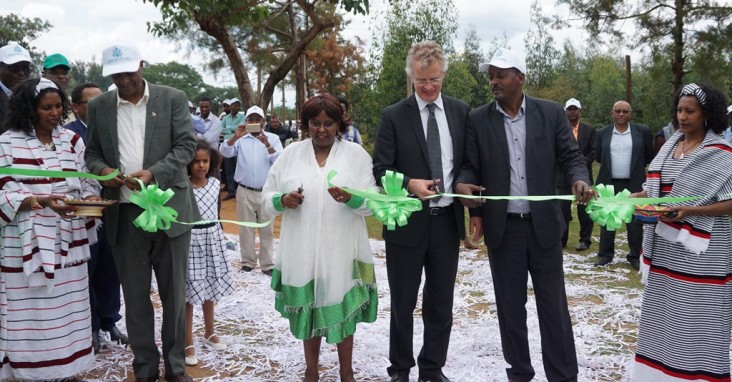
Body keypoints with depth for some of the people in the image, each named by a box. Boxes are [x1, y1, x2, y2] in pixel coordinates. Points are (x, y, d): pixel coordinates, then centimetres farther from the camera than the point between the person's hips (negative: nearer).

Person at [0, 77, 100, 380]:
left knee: (66, 307, 8)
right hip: (26, 243, -3)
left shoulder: (72, 140, 7)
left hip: (67, 241, 3)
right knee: (31, 310, 1)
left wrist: (90, 199, -13)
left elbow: (87, 182, 8)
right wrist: (40, 201, -22)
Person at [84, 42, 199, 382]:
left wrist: (153, 173, -19)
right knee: (135, 295, 9)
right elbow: (91, 152, 13)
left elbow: (186, 145, -5)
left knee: (174, 293, 8)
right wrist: (102, 169, -11)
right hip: (124, 213, 2)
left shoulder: (173, 98, 1)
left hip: (168, 208, -2)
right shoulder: (99, 106, 9)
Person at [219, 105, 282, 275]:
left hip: (266, 192, -1)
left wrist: (267, 145, -24)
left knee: (266, 229, 5)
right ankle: (248, 261, 19)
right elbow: (225, 152, -9)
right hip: (245, 191, 1)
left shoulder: (273, 138, 3)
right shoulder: (240, 139, 5)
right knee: (246, 228, 8)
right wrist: (235, 137, -24)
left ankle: (267, 264, 12)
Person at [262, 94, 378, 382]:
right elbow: (267, 197, 6)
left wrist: (350, 198, -24)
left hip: (342, 250, -1)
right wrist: (282, 200, -15)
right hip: (302, 251, 2)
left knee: (342, 308, 8)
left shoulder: (356, 154, 1)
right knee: (307, 307, 12)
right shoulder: (291, 153, 5)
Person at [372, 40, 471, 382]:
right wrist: (410, 184, -26)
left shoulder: (461, 112, 4)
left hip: (447, 221, 3)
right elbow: (380, 170, -7)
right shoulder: (393, 116, -5)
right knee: (403, 303, 11)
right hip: (407, 222, -2)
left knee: (441, 304, 13)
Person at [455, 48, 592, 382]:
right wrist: (463, 184, -21)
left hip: (543, 223, -1)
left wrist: (579, 180, -22)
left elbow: (570, 156, -1)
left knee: (553, 304, 6)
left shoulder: (552, 113, 0)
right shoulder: (478, 119, 1)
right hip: (502, 226, 1)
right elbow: (470, 166, 1)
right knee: (510, 304, 10)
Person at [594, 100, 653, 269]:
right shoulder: (603, 133, 4)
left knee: (635, 221, 4)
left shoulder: (642, 131, 0)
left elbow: (649, 156, 6)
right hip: (609, 183, 2)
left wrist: (635, 166, 8)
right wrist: (612, 164, 7)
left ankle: (635, 256, 16)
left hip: (634, 184, -1)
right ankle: (605, 254, 18)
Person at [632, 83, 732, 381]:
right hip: (665, 247, 7)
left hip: (699, 250, -6)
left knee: (696, 319, 0)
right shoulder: (670, 146, 10)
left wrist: (689, 211, -25)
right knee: (662, 314, 13)